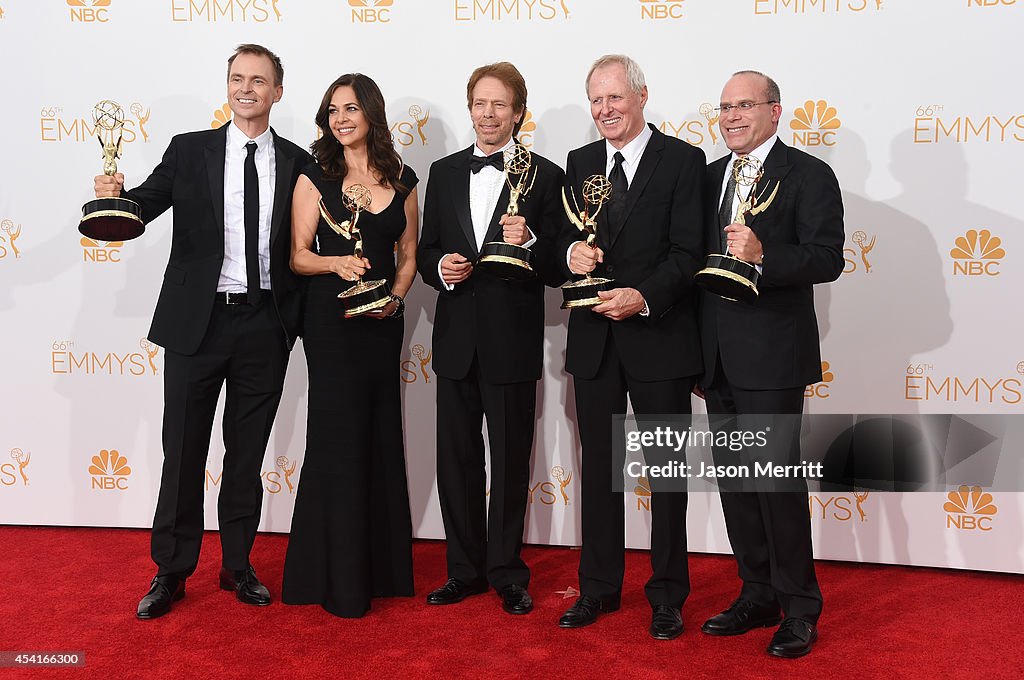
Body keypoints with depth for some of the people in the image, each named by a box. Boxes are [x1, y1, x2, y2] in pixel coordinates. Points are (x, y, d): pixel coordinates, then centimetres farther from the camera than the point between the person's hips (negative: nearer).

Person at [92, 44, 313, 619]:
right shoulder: (190, 151, 4)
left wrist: (300, 317, -2)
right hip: (198, 321, -1)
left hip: (266, 327, 1)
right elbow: (141, 207, -3)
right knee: (184, 450, 5)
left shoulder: (297, 163, 7)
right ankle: (171, 572, 19)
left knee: (248, 453, 11)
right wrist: (115, 195, -25)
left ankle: (238, 565, 26)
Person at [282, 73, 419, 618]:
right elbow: (299, 256, -1)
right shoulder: (316, 177, -1)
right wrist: (338, 263, -20)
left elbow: (408, 254, 12)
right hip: (332, 321, -3)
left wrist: (396, 298, -5)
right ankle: (339, 578, 8)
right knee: (339, 440, -3)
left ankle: (380, 565, 23)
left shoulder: (402, 179, 8)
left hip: (383, 323, 4)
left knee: (380, 438, 9)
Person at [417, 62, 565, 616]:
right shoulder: (444, 173, 10)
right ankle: (465, 569, 25)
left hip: (513, 343, -3)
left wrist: (529, 242, -22)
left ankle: (507, 574, 21)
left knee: (510, 462, 6)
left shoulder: (544, 176, -2)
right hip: (457, 341, 4)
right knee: (456, 460, 10)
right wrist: (440, 268, -8)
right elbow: (426, 251, 13)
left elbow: (557, 269, -3)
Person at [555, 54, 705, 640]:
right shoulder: (580, 163, 11)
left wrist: (644, 297, -25)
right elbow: (567, 235, 13)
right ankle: (600, 587, 26)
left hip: (660, 335, -4)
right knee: (599, 467, 13)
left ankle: (668, 596, 18)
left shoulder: (683, 160, -4)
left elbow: (688, 251, -11)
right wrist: (572, 250, -11)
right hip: (594, 339, 5)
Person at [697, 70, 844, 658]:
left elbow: (827, 258, -13)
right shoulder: (711, 176, 16)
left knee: (779, 478, -4)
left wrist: (762, 256, -29)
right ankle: (758, 595, 26)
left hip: (772, 356, -7)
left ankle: (800, 609, 10)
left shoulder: (808, 176, -4)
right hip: (719, 358, 7)